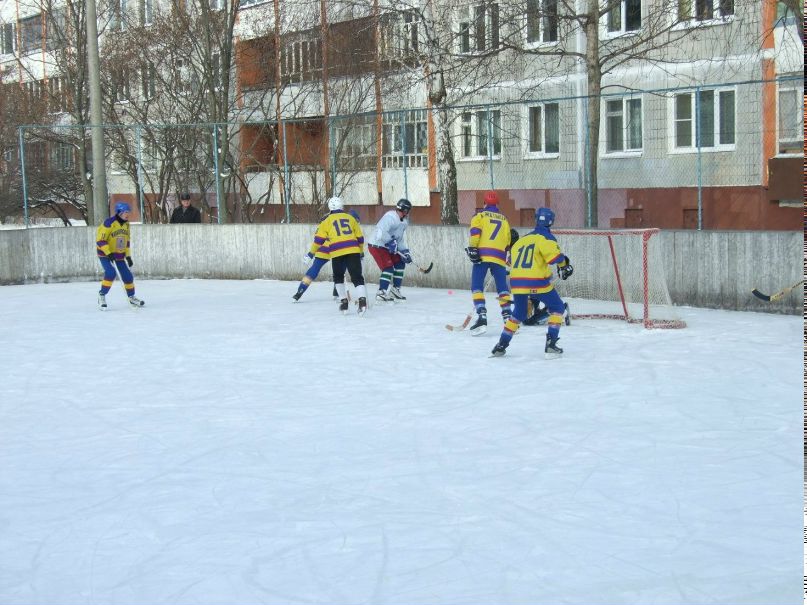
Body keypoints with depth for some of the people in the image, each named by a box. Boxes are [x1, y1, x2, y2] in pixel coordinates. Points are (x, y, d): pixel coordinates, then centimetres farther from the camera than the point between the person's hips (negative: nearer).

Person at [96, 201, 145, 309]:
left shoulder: (126, 224, 4)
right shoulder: (109, 223, -20)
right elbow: (100, 239, -21)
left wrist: (128, 256, 12)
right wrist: (108, 253, -26)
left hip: (119, 255, 7)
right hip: (105, 254, -7)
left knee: (127, 275, 6)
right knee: (111, 273, -25)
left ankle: (132, 297, 25)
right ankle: (102, 295, -9)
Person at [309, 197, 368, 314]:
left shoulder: (327, 221, 9)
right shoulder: (350, 218, 16)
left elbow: (319, 239, 5)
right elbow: (360, 237, 19)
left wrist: (312, 252, 16)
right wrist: (361, 251, 32)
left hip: (337, 253, -1)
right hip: (353, 251, 1)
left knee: (338, 277, 20)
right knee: (357, 277, -1)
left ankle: (344, 301, 14)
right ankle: (362, 300, -21)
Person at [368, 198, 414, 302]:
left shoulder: (403, 221, 9)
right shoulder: (390, 217, -23)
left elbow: (401, 238, 13)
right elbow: (381, 232, -35)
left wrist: (405, 251, 1)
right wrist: (390, 242, -32)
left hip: (388, 246, 10)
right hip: (377, 246, -10)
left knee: (400, 263, 11)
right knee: (388, 268, -18)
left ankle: (395, 290, 19)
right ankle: (381, 293, -15)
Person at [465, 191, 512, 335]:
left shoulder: (480, 216, 10)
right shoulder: (504, 220, 22)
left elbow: (474, 232, -7)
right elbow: (508, 242, 21)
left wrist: (472, 249, -12)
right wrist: (510, 261, 27)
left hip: (482, 255, -3)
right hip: (499, 257, 3)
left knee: (477, 286, -2)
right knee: (502, 287, 12)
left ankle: (482, 317, -17)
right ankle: (507, 316, 5)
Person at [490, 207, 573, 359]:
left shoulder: (521, 239, 21)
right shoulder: (545, 237, 0)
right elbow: (554, 255, -16)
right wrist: (564, 265, 2)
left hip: (517, 282, 6)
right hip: (537, 282, -6)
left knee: (518, 313, 26)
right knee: (557, 308, 12)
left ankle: (501, 346, 21)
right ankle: (551, 344, -1)